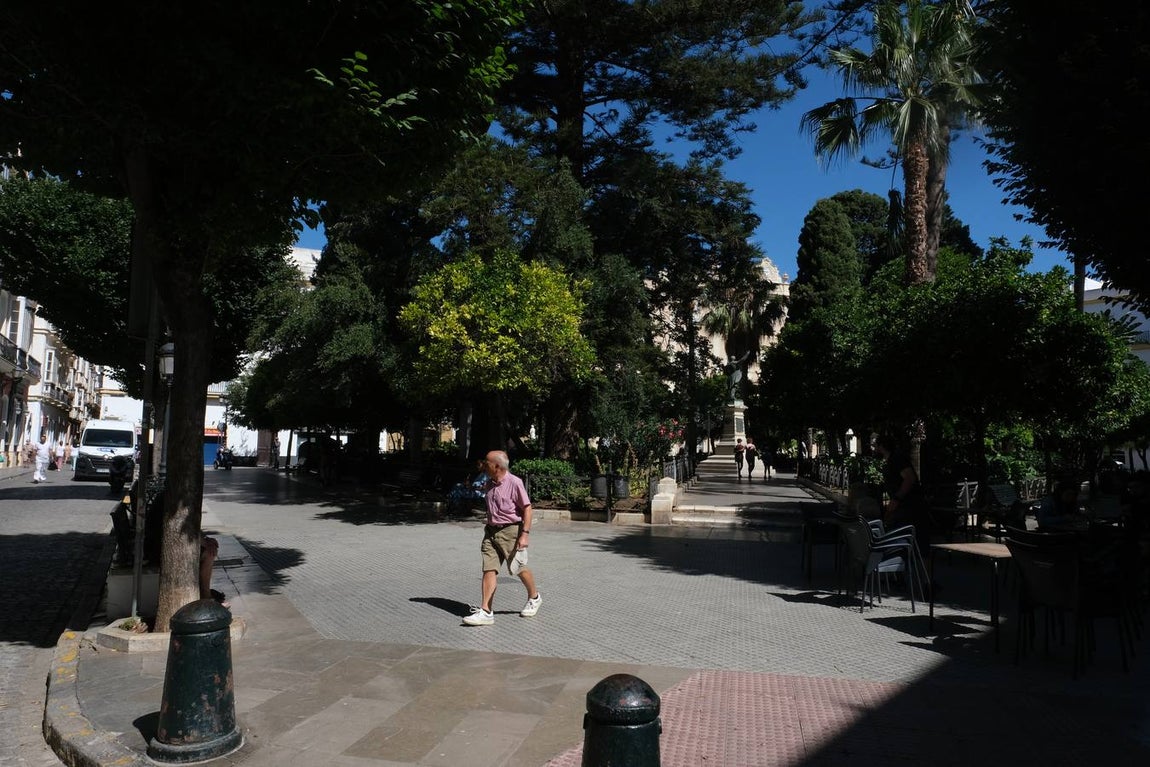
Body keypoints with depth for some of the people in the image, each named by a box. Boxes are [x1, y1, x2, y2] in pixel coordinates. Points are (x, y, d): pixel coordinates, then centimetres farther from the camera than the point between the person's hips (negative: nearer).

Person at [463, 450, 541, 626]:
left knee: (519, 568, 5)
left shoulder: (514, 483, -14)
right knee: (489, 570, -2)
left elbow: (527, 508, -13)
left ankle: (534, 597, 30)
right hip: (491, 531, 6)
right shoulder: (490, 484, 8)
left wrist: (525, 534, -17)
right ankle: (486, 611, -2)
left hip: (511, 531, -6)